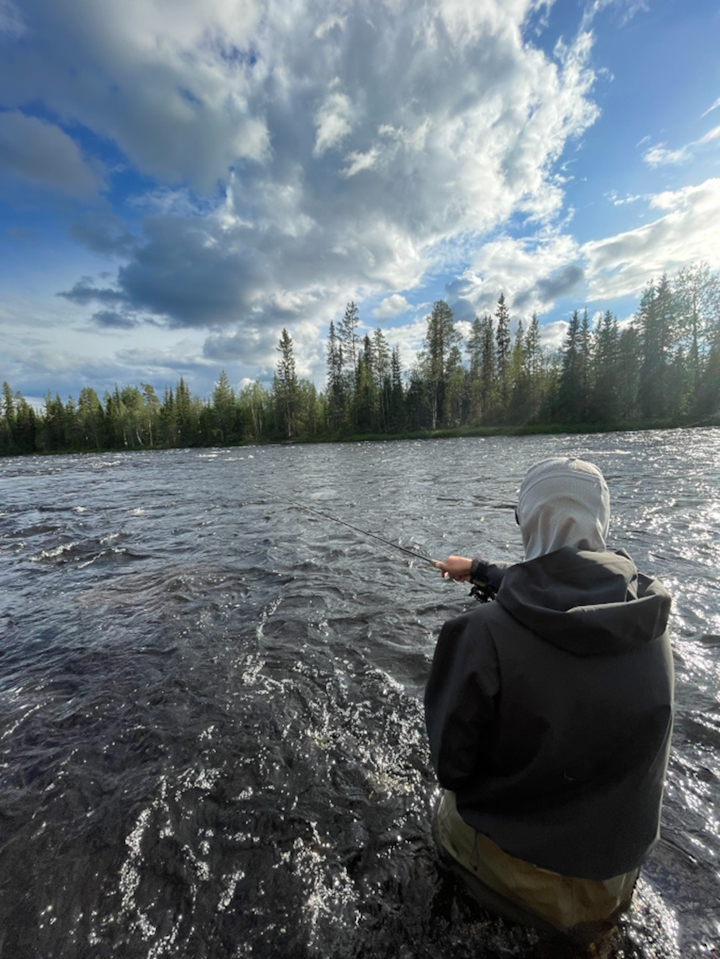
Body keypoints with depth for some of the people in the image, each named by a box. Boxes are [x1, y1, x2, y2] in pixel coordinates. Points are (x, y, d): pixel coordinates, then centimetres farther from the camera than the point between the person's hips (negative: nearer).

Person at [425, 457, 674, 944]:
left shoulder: (481, 634, -33)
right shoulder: (651, 612, -18)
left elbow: (451, 765, -19)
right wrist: (481, 569, 15)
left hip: (519, 869, -4)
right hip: (620, 867, 4)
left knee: (449, 809, 28)